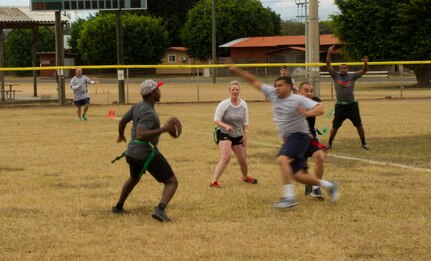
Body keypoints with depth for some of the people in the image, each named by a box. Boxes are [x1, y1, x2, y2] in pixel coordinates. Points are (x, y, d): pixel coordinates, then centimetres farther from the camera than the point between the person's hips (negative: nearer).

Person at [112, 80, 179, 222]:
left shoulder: (138, 106, 7)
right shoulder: (148, 113, -21)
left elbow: (122, 121, 20)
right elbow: (141, 135, -33)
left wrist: (121, 135, 41)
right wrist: (163, 129, -35)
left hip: (132, 151, 9)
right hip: (147, 153, -9)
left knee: (134, 178, 37)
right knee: (172, 182, -6)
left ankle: (118, 207, 46)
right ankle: (160, 209, -28)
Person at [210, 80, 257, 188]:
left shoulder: (243, 104, -2)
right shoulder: (223, 104, -16)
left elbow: (245, 122, 8)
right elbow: (216, 120, -16)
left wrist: (245, 135, 3)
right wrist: (226, 126, -33)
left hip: (238, 136, 5)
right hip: (224, 134, -5)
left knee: (242, 159, 13)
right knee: (226, 157, -25)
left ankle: (245, 177, 43)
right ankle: (214, 181, -23)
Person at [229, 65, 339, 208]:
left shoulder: (298, 100, -14)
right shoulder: (273, 94, 4)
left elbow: (320, 108, -22)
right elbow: (255, 82, 8)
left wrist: (308, 113, -41)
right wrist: (238, 71, 2)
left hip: (299, 136, -8)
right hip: (288, 139, 8)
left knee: (282, 159, -31)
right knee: (298, 175, 6)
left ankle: (289, 197, -32)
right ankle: (329, 186, 25)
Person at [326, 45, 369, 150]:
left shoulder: (352, 76, 3)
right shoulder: (335, 76, 3)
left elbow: (363, 71, -6)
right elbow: (328, 66, -5)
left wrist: (365, 63, -26)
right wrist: (329, 53, -17)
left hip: (352, 105, 0)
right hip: (340, 105, 0)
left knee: (359, 125, 1)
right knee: (335, 126, 4)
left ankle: (364, 143, 12)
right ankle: (329, 143, 17)